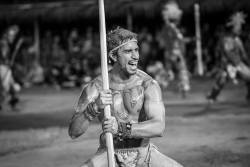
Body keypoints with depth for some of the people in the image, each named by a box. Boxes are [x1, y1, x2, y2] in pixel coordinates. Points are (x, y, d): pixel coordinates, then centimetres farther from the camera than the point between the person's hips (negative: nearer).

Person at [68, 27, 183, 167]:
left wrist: (121, 128, -38)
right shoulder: (96, 87, -9)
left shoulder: (148, 84, -11)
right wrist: (95, 107, -30)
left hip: (143, 152, 1)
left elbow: (159, 127, -24)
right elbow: (73, 132, -12)